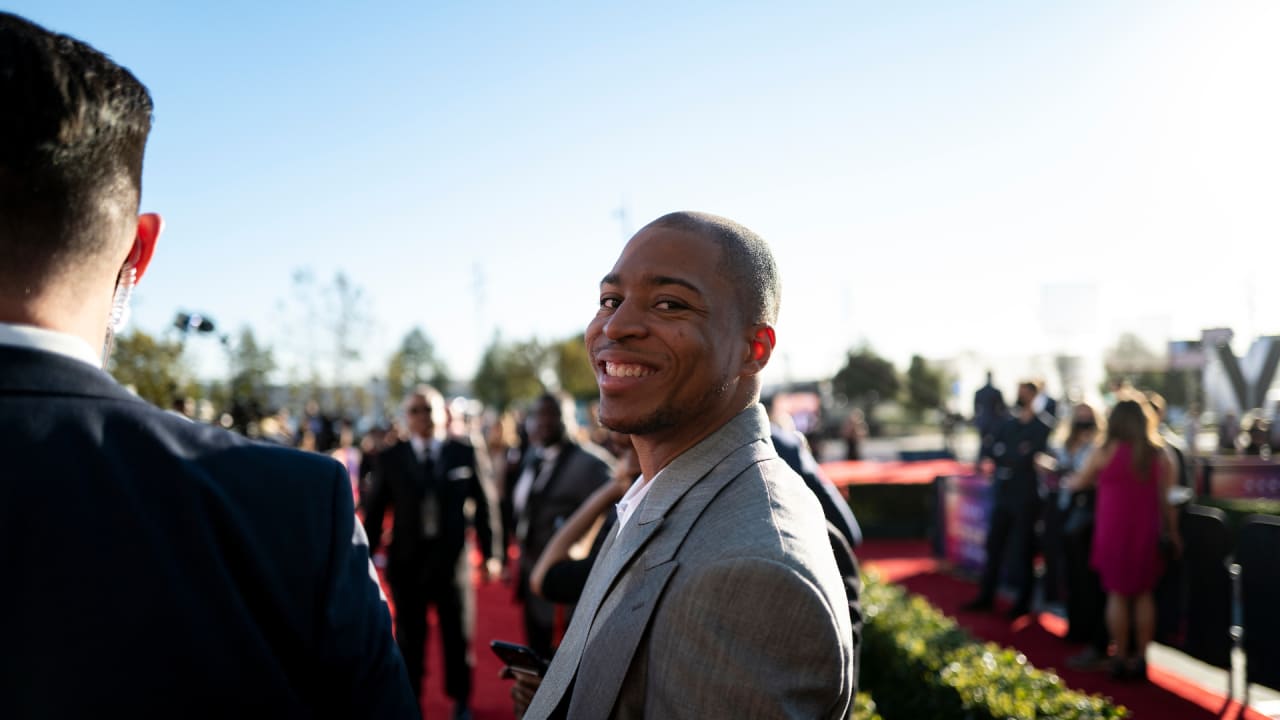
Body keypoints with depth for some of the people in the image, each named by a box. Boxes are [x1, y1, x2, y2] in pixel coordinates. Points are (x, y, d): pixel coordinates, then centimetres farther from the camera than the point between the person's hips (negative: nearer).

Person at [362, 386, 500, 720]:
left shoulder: (465, 454, -2)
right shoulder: (389, 459, -1)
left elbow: (482, 505, 1)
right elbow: (374, 512, 1)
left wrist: (489, 553, 0)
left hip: (453, 560, 0)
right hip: (407, 563, 0)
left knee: (458, 637, 13)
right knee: (409, 640, 10)